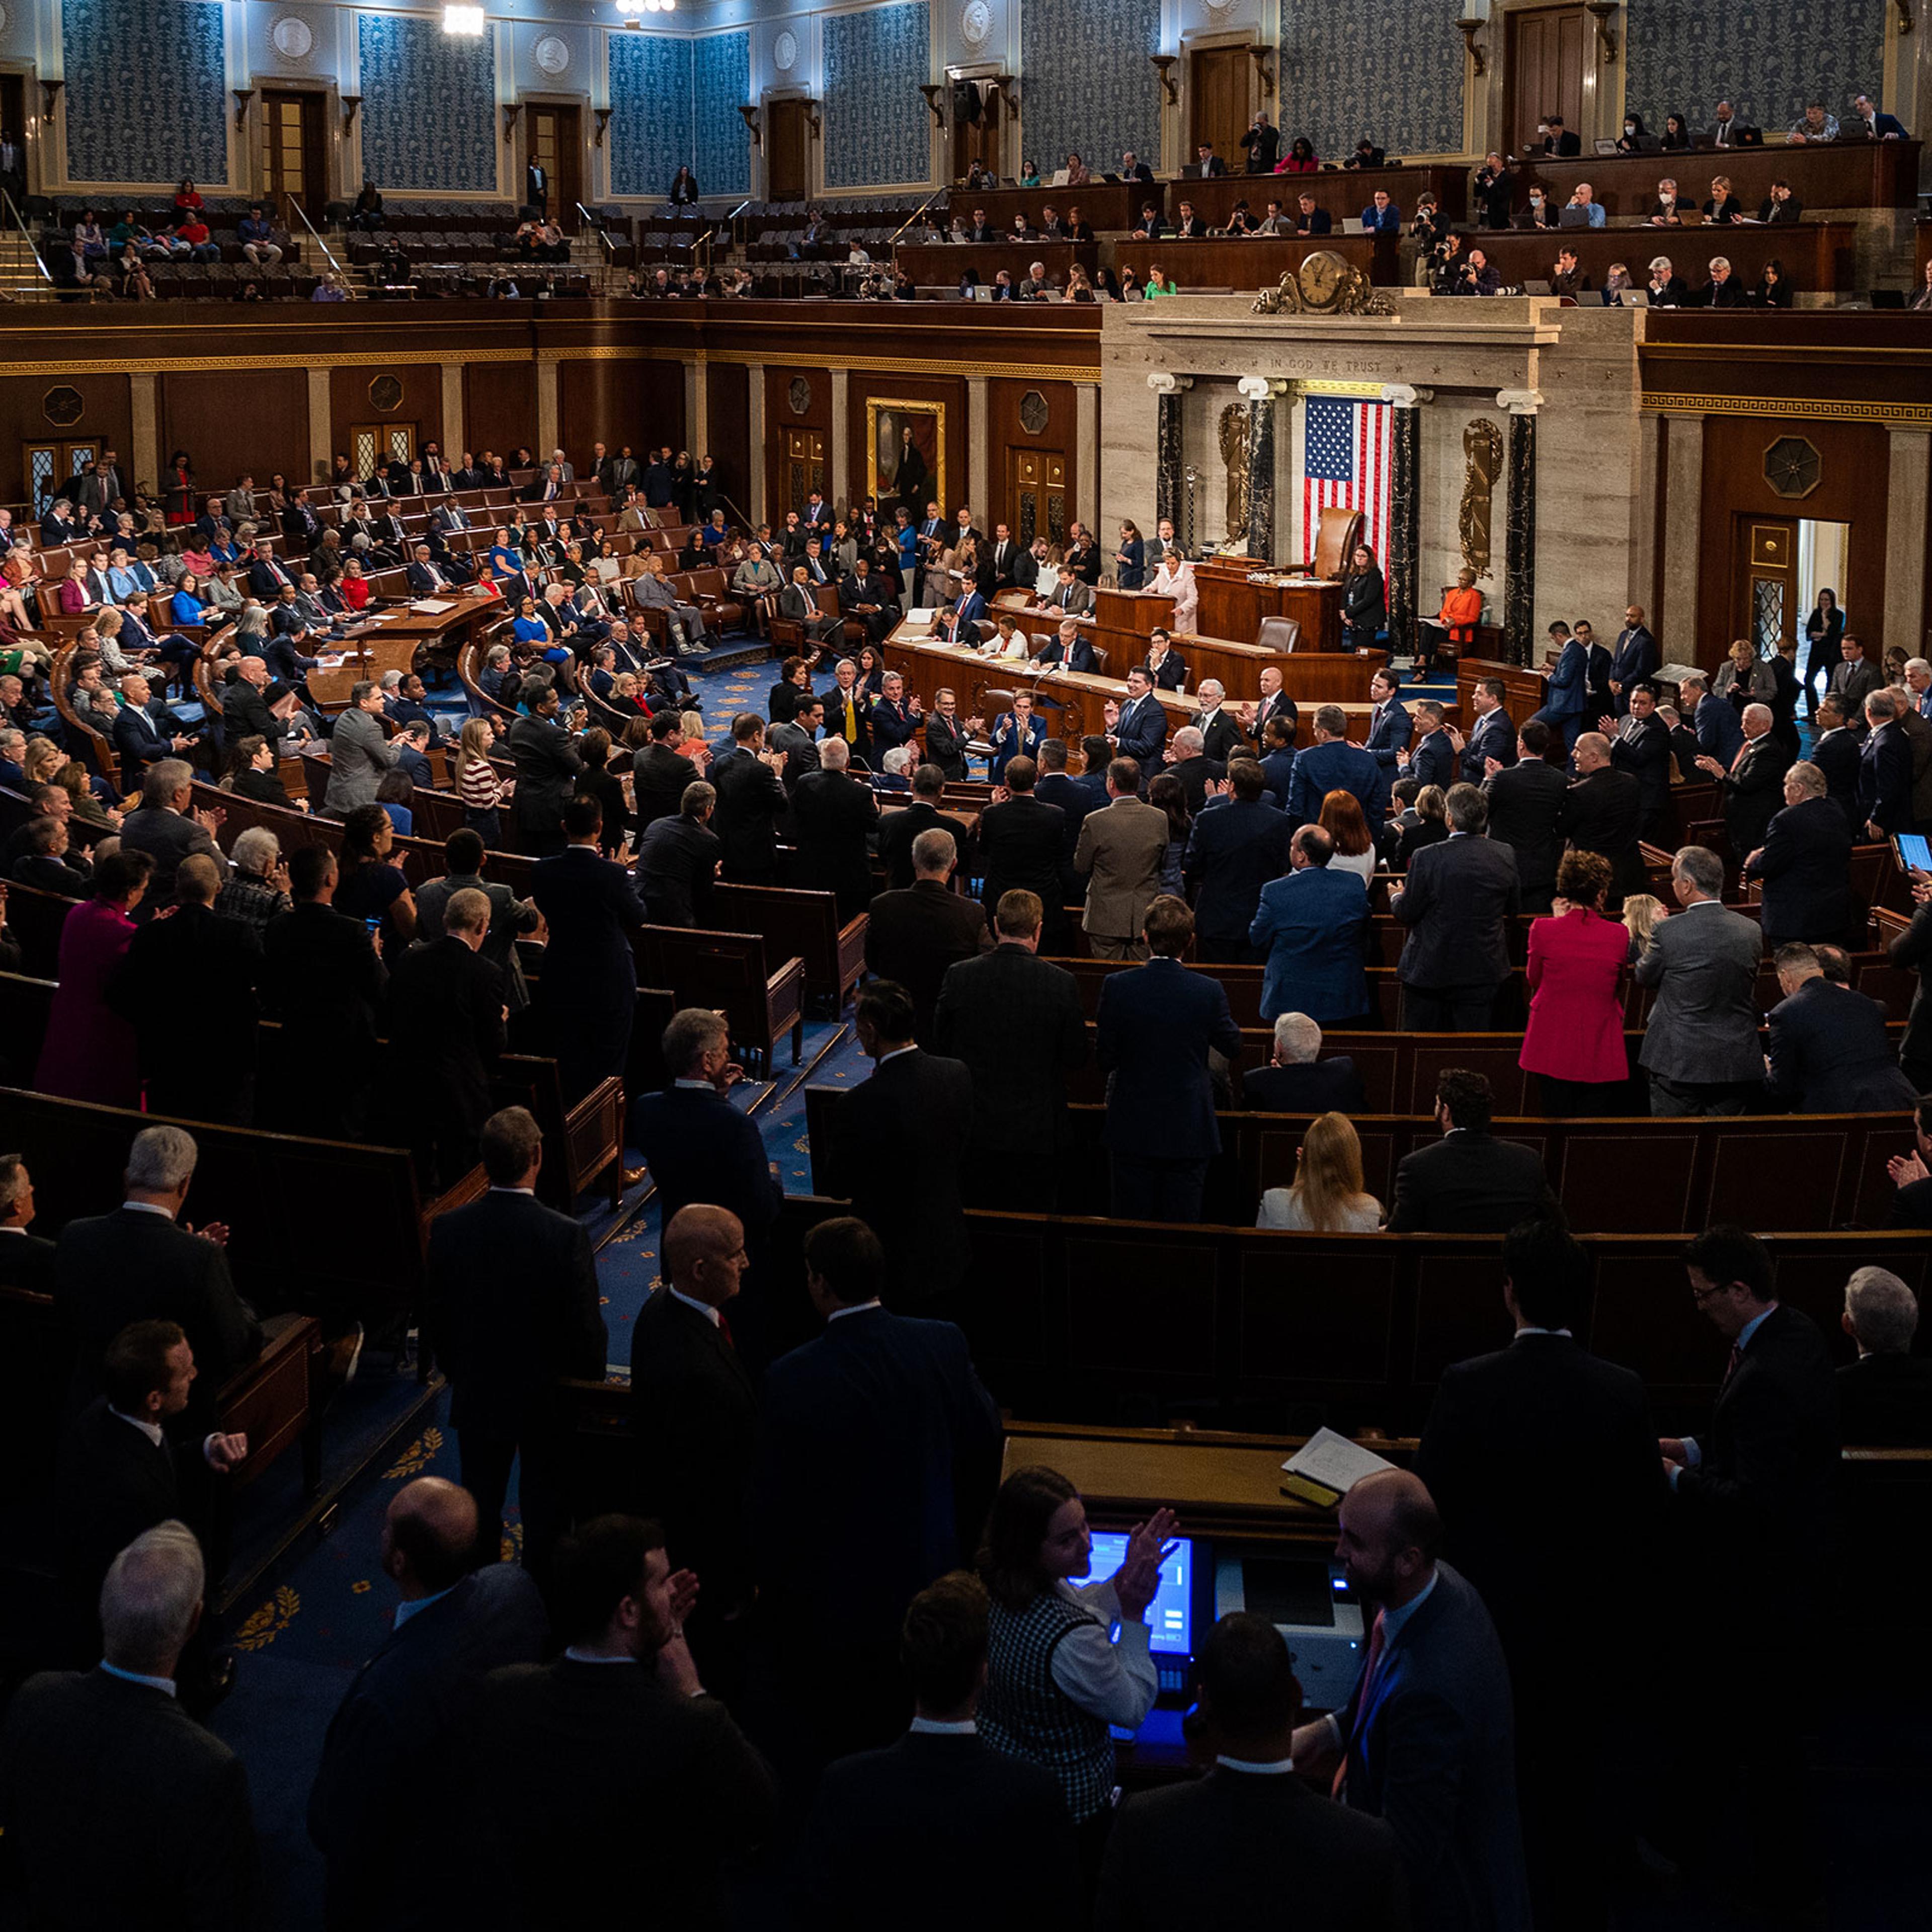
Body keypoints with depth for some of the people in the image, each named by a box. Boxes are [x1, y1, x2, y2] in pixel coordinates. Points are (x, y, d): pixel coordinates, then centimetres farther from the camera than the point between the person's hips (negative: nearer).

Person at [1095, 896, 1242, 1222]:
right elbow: (1232, 1047, 5)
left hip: (1131, 1131, 0)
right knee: (1182, 1225, 7)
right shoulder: (1209, 991, -11)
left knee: (1131, 1223, 9)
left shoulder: (1117, 987, -11)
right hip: (1189, 1132, 0)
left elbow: (1104, 1060, -6)